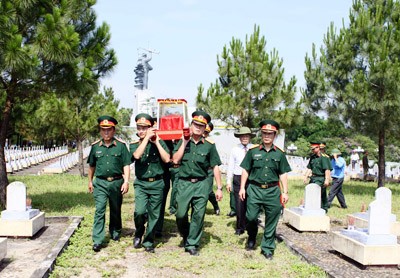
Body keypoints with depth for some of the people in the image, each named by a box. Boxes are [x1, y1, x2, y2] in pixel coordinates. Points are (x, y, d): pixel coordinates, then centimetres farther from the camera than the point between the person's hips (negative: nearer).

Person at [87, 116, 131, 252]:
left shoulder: (121, 145, -2)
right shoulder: (95, 146, 5)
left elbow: (126, 165, -3)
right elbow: (92, 166, 16)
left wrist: (126, 181, -11)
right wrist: (90, 181, 18)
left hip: (116, 182, 0)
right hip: (100, 183, 0)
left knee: (116, 210, 15)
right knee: (99, 210, -9)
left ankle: (115, 233, 35)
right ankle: (97, 240, -10)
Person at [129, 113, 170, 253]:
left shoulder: (159, 142, 3)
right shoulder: (134, 144, 5)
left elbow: (167, 159, -10)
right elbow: (137, 155, -18)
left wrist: (156, 142, -11)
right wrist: (146, 138, -16)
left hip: (157, 183, 0)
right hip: (141, 183, 0)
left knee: (154, 214, 5)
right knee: (139, 211, -16)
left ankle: (148, 242, 20)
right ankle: (138, 234, 12)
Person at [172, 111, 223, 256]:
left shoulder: (209, 145, -1)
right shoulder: (183, 141, 4)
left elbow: (215, 167, 1)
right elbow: (175, 160, -6)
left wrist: (219, 188, -1)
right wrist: (185, 142, -10)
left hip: (201, 184, -1)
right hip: (184, 183, 1)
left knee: (198, 216, 1)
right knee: (181, 215, 1)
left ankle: (192, 244, 14)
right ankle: (186, 235, 29)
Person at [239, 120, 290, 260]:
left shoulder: (279, 153, 6)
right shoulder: (253, 151, 3)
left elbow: (283, 174, 9)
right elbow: (245, 170, 5)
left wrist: (285, 192, 4)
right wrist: (242, 188, -1)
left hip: (273, 191, 1)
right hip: (255, 189, -1)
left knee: (271, 222, 5)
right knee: (251, 217, -3)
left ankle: (268, 248, 18)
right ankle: (251, 238, 27)